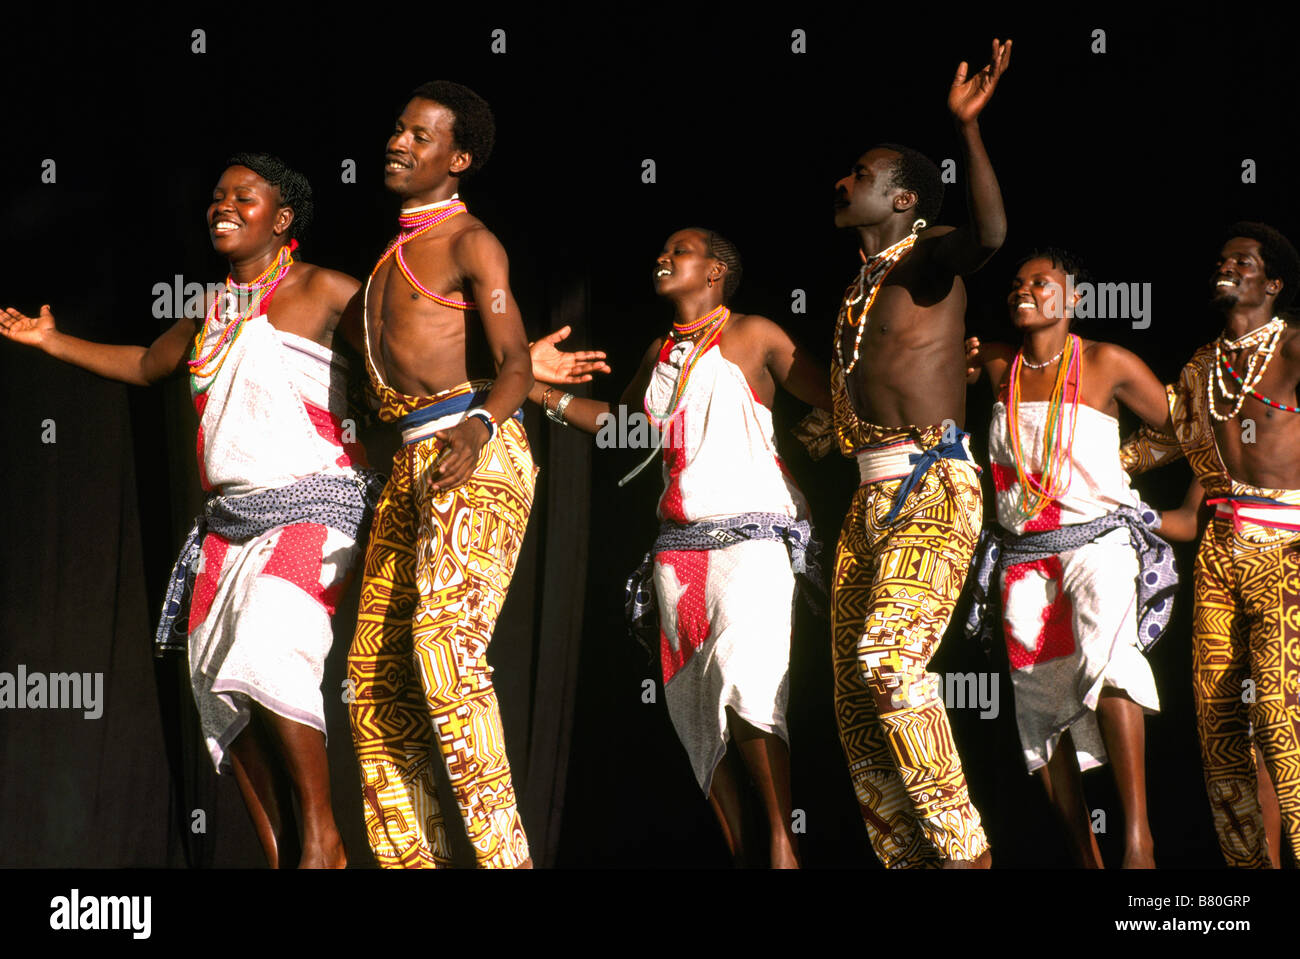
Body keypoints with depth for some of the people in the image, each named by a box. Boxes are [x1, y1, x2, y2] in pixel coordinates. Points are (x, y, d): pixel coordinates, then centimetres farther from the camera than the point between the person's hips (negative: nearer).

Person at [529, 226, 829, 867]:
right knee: (695, 707, 1)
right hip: (678, 545, 6)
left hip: (749, 533, -6)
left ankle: (783, 843, -18)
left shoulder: (752, 335, 2)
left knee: (745, 690, -23)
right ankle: (738, 856, 6)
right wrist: (542, 390, 20)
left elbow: (835, 398, -1)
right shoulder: (662, 352, 20)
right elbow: (625, 425, 30)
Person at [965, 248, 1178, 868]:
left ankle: (1139, 838, -32)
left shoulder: (1108, 364, -1)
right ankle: (1086, 860, 8)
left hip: (1098, 541, -4)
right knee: (1043, 706, -1)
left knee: (1105, 655, -30)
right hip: (1023, 556, 4)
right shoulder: (997, 366, 8)